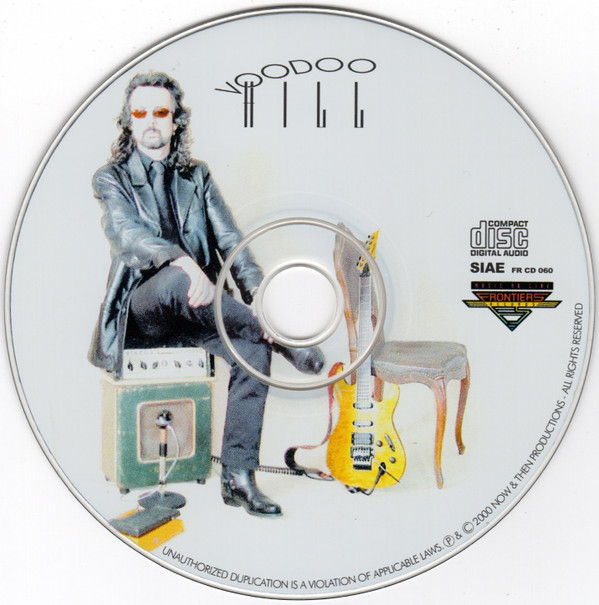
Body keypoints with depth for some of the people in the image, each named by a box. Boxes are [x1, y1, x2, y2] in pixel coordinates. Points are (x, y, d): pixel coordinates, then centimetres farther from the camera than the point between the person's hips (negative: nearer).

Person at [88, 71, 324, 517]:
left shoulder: (197, 176, 15)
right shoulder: (112, 178, 5)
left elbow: (230, 242, 5)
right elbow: (126, 234, -17)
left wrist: (258, 293, -15)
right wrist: (181, 260, -38)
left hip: (193, 311, 4)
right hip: (140, 310, -3)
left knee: (255, 349, -24)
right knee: (176, 279, -38)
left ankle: (238, 476, -16)